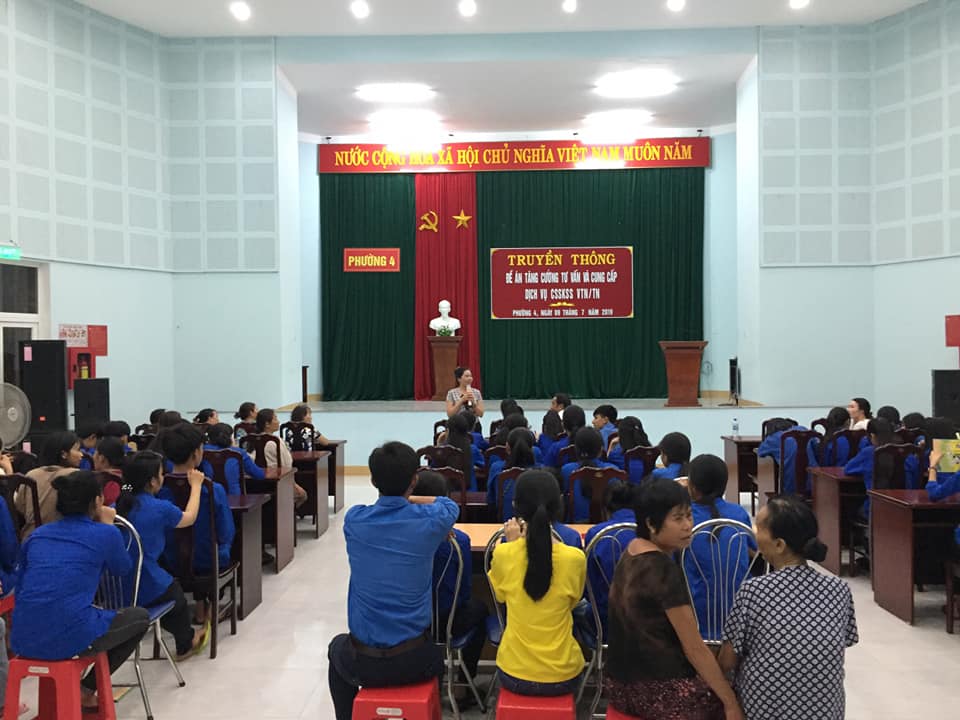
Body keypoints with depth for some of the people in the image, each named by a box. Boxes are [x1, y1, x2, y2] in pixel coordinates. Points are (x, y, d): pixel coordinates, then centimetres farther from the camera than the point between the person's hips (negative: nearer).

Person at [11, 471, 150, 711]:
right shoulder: (106, 533, 0)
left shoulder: (37, 534, 14)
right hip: (71, 637, -6)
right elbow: (122, 569, 20)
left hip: (23, 640, 6)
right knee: (140, 616, 21)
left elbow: (20, 587, 22)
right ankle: (87, 689, 15)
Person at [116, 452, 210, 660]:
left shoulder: (117, 505, -3)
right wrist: (196, 485, 19)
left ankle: (186, 640, 48)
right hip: (145, 592, -5)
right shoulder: (160, 509, -15)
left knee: (167, 585, 32)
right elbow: (189, 518, 6)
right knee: (176, 594, 27)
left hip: (113, 590, 5)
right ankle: (185, 645, 51)